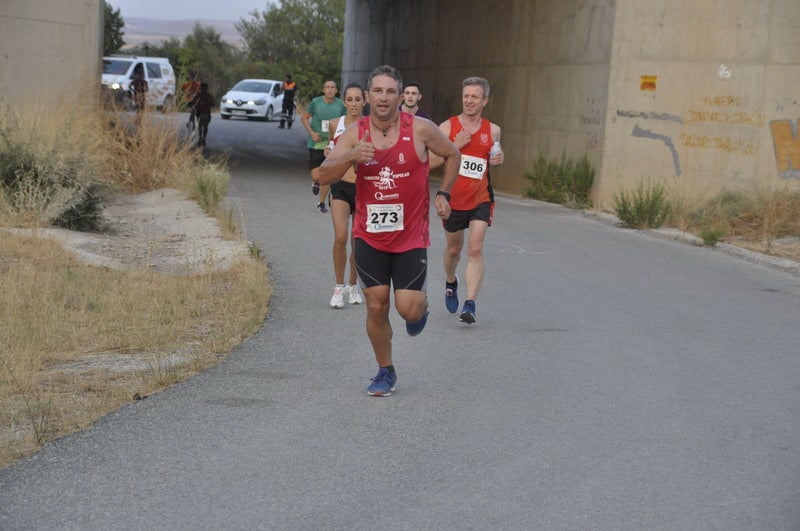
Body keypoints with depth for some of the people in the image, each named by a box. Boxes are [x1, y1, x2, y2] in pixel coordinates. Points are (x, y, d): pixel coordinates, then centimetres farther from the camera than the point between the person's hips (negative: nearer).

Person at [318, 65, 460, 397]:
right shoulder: (354, 134, -5)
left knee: (407, 308, -7)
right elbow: (324, 176, -13)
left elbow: (452, 155, 11)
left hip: (411, 235, -1)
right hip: (369, 236, 1)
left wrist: (442, 194, 3)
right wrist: (351, 156, -30)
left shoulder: (421, 130, -7)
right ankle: (385, 372, 21)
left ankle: (420, 308, 32)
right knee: (376, 306, 1)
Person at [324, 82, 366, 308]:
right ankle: (339, 287, -3)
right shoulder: (335, 124, 3)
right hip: (341, 187, 0)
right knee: (340, 237, -17)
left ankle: (353, 285, 29)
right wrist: (328, 153, 5)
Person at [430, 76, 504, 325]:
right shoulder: (447, 127, -5)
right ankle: (450, 283, 48)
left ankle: (470, 304, -18)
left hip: (481, 199, 0)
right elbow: (430, 162, -8)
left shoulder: (492, 130, 3)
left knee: (475, 249, -15)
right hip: (453, 199, 0)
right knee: (453, 249, 17)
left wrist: (497, 160, -2)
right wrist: (455, 146, -18)